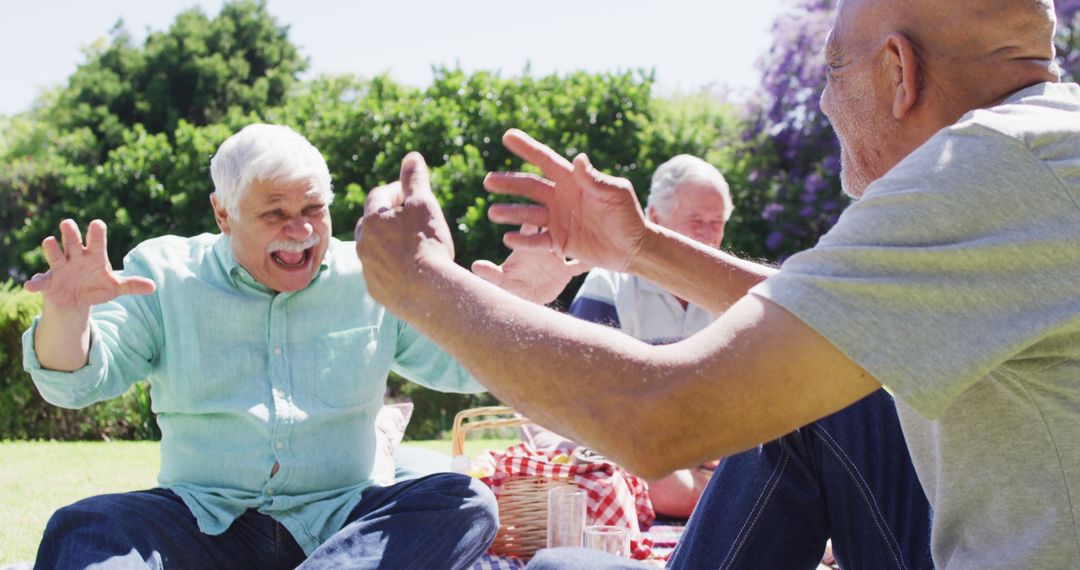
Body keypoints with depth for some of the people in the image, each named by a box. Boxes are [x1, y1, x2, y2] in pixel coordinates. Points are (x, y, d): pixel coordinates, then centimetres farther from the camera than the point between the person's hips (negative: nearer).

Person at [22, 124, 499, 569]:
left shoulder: (370, 280, 10)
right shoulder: (164, 274, 6)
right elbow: (75, 383, -2)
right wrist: (66, 313, -26)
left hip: (339, 526, 1)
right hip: (204, 523, -1)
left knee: (466, 502, -26)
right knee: (79, 529, -29)